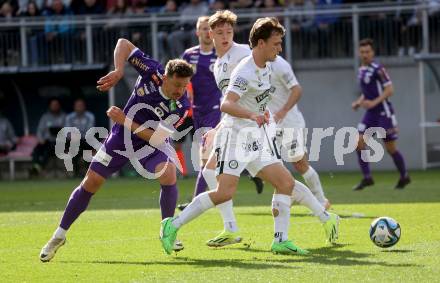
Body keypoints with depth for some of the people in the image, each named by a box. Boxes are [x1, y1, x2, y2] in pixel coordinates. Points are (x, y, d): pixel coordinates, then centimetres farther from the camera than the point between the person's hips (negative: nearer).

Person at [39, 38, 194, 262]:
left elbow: (157, 138, -30)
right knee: (90, 183, 2)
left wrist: (125, 121, -33)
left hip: (152, 145, -2)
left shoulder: (181, 107, -29)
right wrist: (118, 72, -30)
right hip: (120, 140, 2)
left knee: (169, 174, -29)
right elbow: (123, 44, -16)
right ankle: (59, 236, 18)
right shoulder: (152, 72, -25)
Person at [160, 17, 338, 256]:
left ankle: (281, 241, 3)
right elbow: (226, 104, -34)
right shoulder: (245, 72, -20)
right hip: (234, 136, -9)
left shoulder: (266, 67, 9)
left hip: (256, 140, 9)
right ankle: (173, 225, -7)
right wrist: (252, 115, -48)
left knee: (286, 183, 0)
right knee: (225, 193, -18)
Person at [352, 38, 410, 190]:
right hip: (371, 113, 8)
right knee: (359, 142, -8)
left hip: (383, 112, -8)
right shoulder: (361, 70, 12)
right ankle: (367, 178, -5)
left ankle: (404, 177, 19)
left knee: (390, 148, -1)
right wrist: (359, 102, 8)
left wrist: (374, 102, -25)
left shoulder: (377, 69, -13)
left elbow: (389, 89, -17)